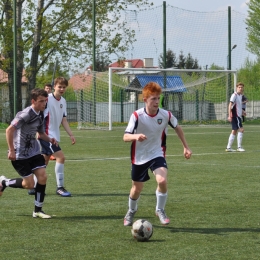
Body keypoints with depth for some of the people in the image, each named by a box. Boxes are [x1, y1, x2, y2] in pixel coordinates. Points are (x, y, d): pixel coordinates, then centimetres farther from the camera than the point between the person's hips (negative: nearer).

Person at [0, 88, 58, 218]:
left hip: (33, 151, 8)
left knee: (43, 177, -5)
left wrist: (49, 139, -1)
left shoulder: (40, 115, 7)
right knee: (29, 184, -6)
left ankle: (38, 210, 7)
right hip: (20, 154, -8)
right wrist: (11, 150, -23)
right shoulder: (26, 114, -20)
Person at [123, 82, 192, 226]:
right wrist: (136, 136, -46)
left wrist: (186, 147, 11)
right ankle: (131, 211, 45)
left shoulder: (166, 115, -13)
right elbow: (125, 137, -24)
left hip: (157, 154, 1)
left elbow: (177, 128, 8)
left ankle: (160, 210, 1)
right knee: (137, 188, 12)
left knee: (162, 181, -25)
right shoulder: (137, 116, -20)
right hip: (139, 157, -1)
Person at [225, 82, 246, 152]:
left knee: (234, 131, 10)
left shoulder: (240, 95, 16)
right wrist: (229, 115, -24)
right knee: (241, 130, -12)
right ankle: (239, 147, -11)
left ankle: (228, 147, 12)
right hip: (235, 115, -10)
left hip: (238, 115, 10)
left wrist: (242, 111, 15)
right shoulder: (234, 95, -12)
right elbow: (230, 105, -18)